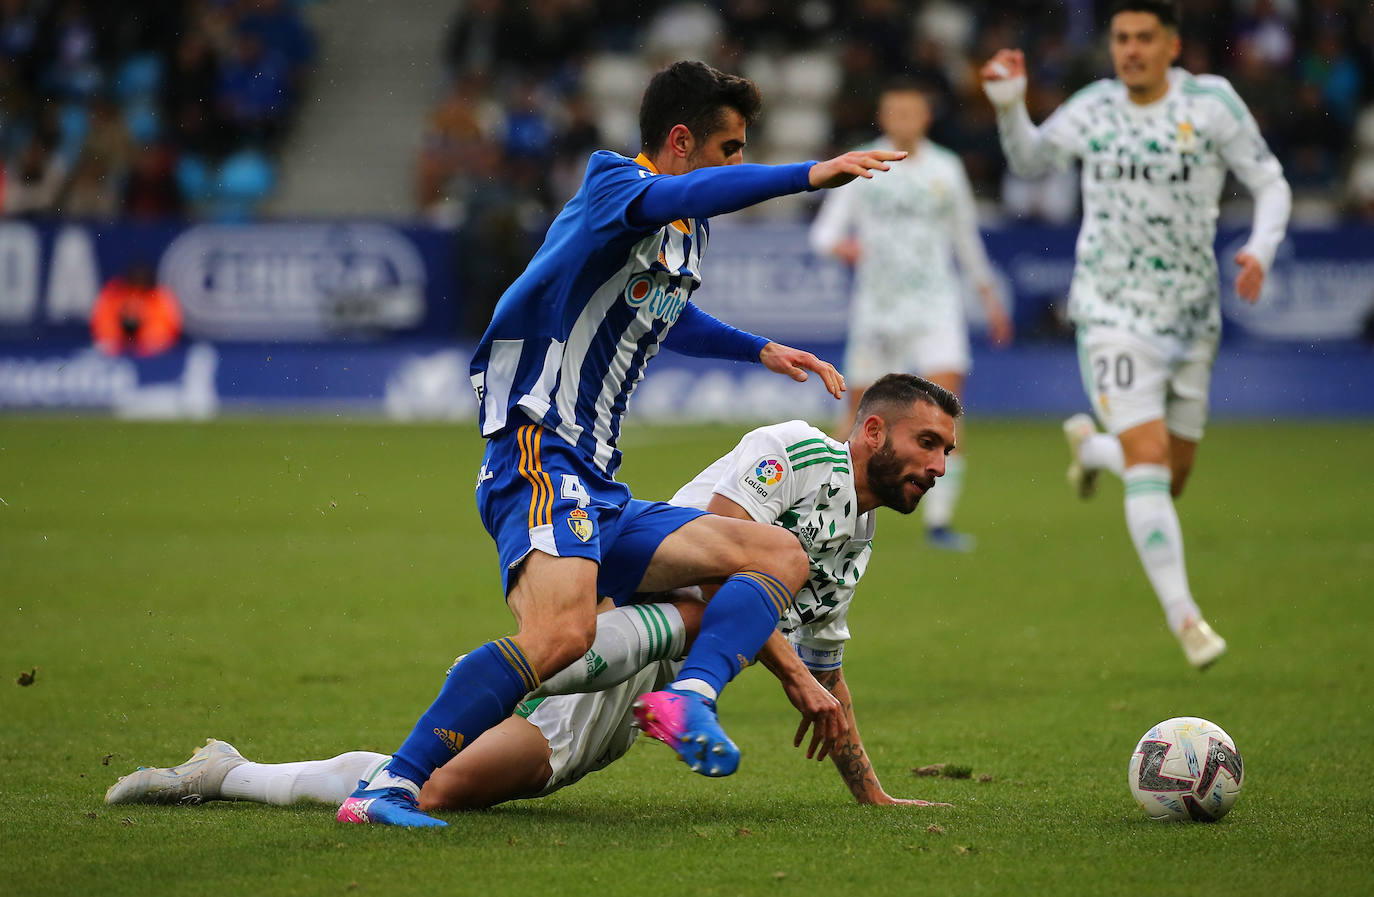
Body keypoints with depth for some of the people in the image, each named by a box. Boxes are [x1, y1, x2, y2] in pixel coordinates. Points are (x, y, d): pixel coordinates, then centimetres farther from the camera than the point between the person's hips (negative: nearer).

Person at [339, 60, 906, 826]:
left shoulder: (689, 238, 23)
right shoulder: (613, 185, -5)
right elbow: (677, 198, -31)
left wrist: (760, 351, 47)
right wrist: (807, 177, -39)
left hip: (601, 496, 10)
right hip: (540, 458, -10)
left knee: (784, 557, 1)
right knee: (562, 632, -33)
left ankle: (689, 696, -22)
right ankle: (390, 788, -32)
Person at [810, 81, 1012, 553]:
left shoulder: (945, 169, 7)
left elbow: (966, 235, 19)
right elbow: (824, 230, -3)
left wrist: (989, 294, 24)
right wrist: (840, 245, -26)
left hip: (936, 307, 0)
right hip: (877, 309, 0)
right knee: (861, 415, 4)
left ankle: (939, 521, -14)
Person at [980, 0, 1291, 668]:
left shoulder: (1210, 102, -6)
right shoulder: (1093, 109, 0)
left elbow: (1270, 184, -1)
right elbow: (1028, 161, 18)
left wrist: (1260, 250, -19)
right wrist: (1008, 107, -1)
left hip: (1191, 316, 1)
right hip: (1113, 315, -1)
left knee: (1171, 480, 12)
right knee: (1148, 460, -17)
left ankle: (1090, 446, 45)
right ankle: (1183, 617, -15)